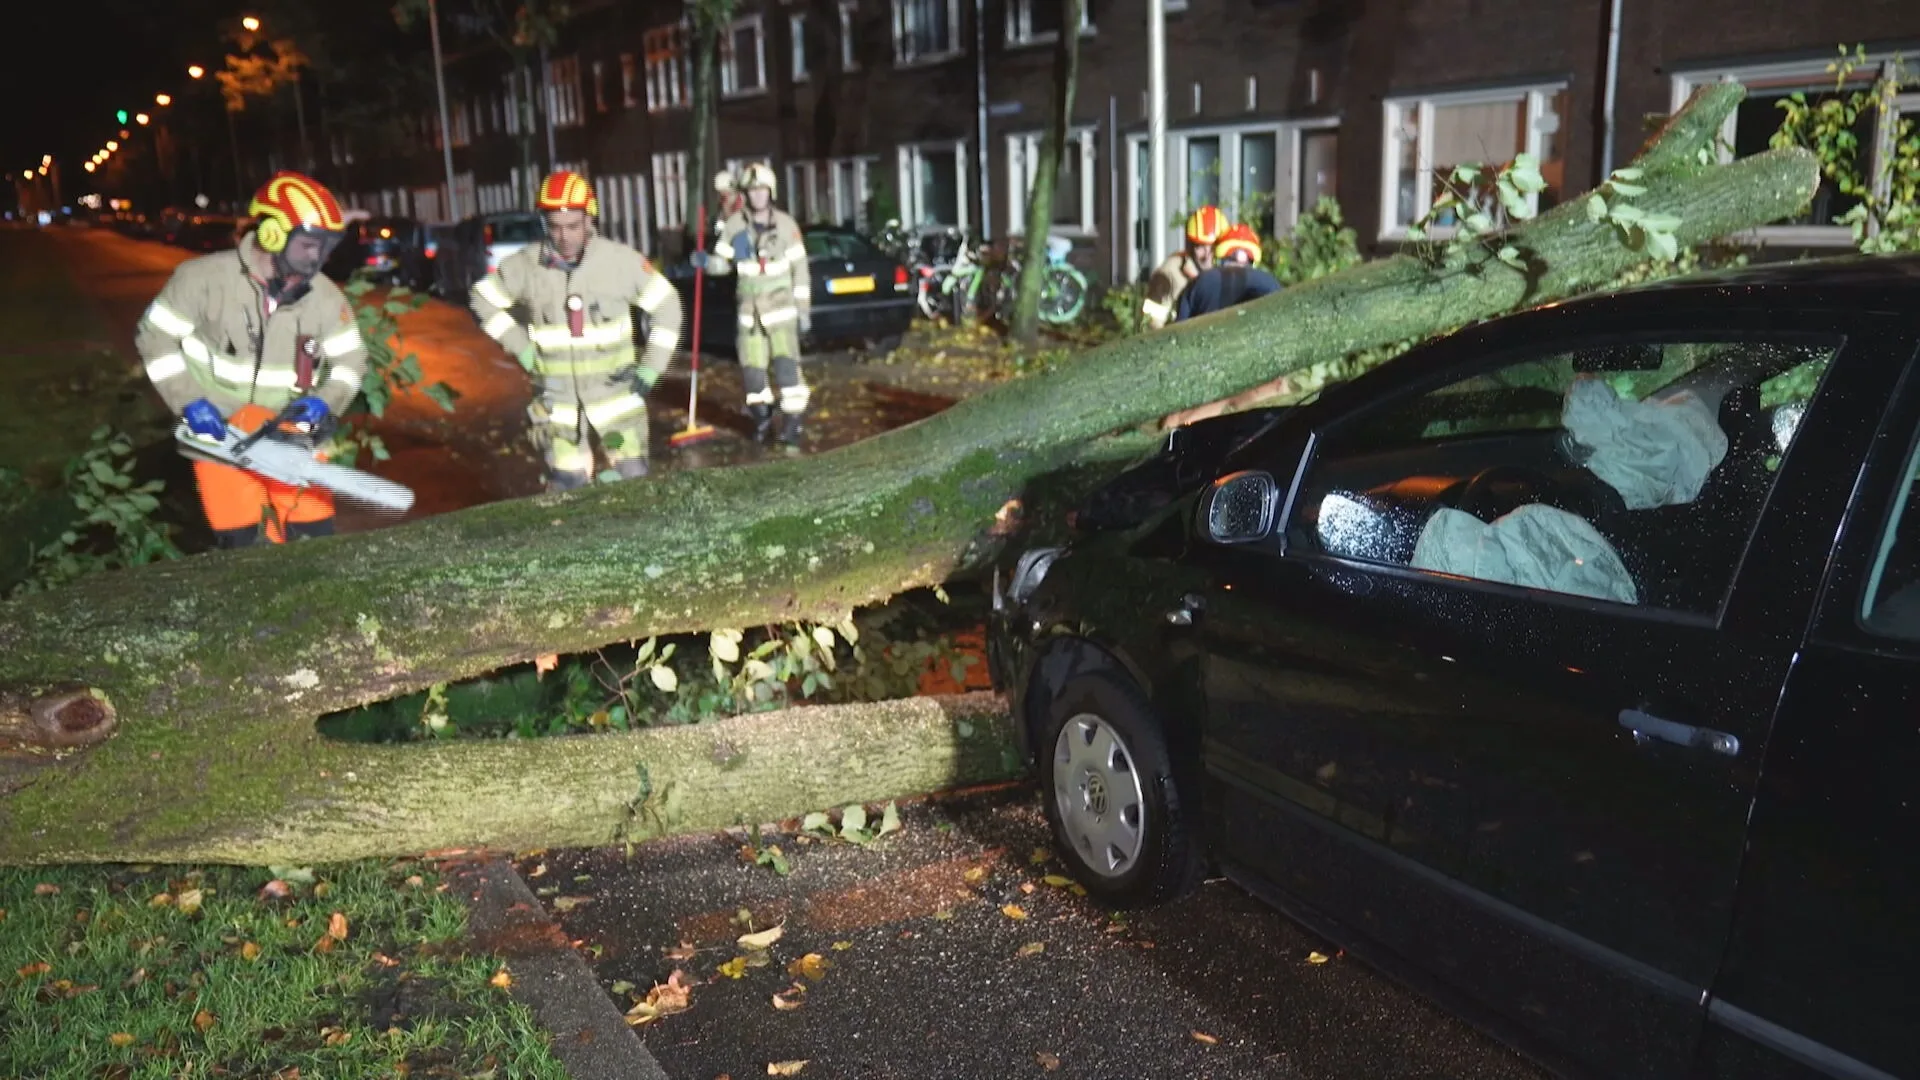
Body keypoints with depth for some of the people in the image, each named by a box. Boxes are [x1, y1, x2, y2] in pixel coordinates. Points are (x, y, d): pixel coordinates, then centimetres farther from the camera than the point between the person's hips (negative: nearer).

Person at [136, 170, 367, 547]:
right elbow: (155, 337, -5)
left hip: (289, 430, 3)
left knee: (314, 535, -1)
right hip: (220, 430, -2)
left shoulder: (326, 297, -5)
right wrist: (188, 402, -14)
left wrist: (326, 401, -14)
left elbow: (350, 359, 5)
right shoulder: (204, 278, -13)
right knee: (245, 543, -5)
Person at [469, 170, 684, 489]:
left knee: (633, 478, 0)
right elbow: (484, 300, 9)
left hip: (613, 387, -1)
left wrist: (651, 369, -4)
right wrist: (522, 347, 0)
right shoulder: (526, 265, -6)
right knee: (567, 485, 3)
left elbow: (666, 306, -1)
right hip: (557, 393, 1)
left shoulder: (619, 259, -11)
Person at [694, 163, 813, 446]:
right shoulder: (734, 225, 0)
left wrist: (804, 309, -1)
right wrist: (707, 261, -16)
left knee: (786, 363, -13)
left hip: (781, 305, -2)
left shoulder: (786, 225, -4)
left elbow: (799, 268, 0)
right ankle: (762, 417, 24)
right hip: (749, 306, 2)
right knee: (751, 366, 4)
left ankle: (792, 421, -4)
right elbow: (724, 262, 7)